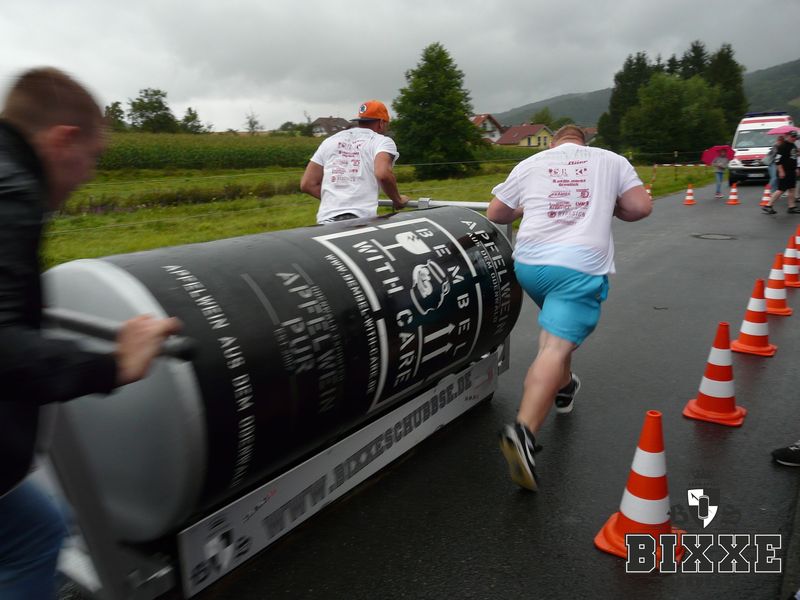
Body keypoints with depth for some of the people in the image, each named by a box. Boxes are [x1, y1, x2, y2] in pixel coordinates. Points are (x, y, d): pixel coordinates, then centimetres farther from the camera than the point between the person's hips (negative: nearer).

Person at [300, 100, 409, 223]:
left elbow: (306, 184, 17)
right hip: (362, 220, -4)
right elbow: (383, 174, -13)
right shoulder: (382, 141, 8)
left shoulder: (330, 141, 21)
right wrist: (397, 199, 3)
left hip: (326, 219, 4)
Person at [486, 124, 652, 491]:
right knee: (556, 348, -12)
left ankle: (564, 387, 45)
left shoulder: (529, 163, 14)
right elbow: (641, 208, 8)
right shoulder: (612, 161, 13)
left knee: (556, 324, 31)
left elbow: (494, 214, 16)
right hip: (581, 267, -3)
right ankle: (524, 432, -27)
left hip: (528, 263, 4)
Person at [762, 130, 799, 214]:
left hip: (791, 171, 9)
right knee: (781, 189, -10)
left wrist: (795, 169, 23)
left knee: (791, 189, 10)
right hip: (784, 172, -9)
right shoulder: (782, 146, -13)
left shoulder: (793, 146, 16)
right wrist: (781, 171, -22)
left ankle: (792, 207, 14)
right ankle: (768, 206, -6)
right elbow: (778, 159, -19)